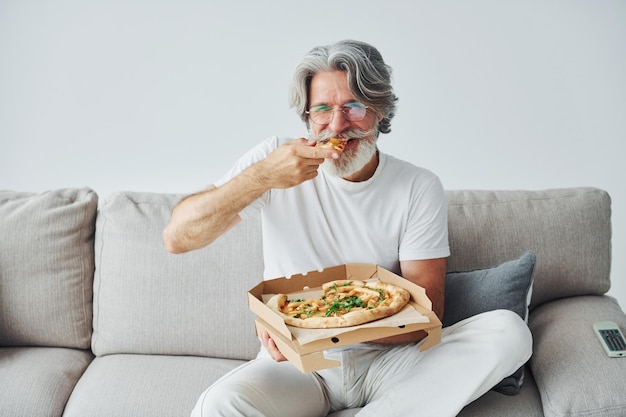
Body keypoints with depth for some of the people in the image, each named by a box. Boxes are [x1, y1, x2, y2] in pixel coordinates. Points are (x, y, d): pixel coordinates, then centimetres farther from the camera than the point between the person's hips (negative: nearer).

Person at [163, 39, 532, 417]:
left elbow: (427, 313, -9)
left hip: (388, 362, 2)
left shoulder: (419, 188, -4)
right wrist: (262, 176, -25)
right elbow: (177, 238, -10)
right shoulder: (276, 158, -3)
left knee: (508, 331, -22)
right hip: (297, 366, -1)